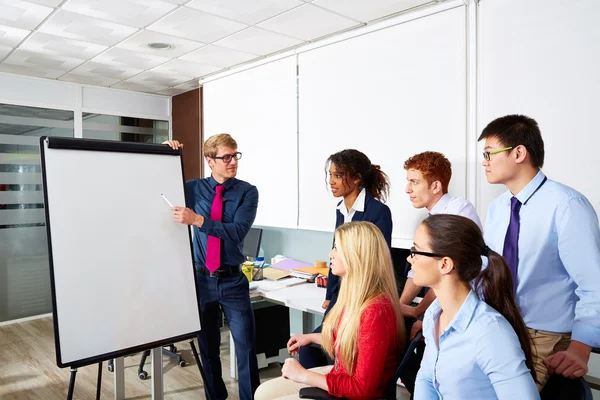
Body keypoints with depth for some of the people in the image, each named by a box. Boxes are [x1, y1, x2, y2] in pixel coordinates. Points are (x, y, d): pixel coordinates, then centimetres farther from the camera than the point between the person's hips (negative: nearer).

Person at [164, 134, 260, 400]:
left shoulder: (247, 192, -5)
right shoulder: (195, 188, 3)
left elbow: (238, 231, -17)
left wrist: (197, 220, -24)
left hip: (233, 280, -2)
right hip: (201, 279, 2)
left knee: (246, 345, 3)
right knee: (207, 346, 15)